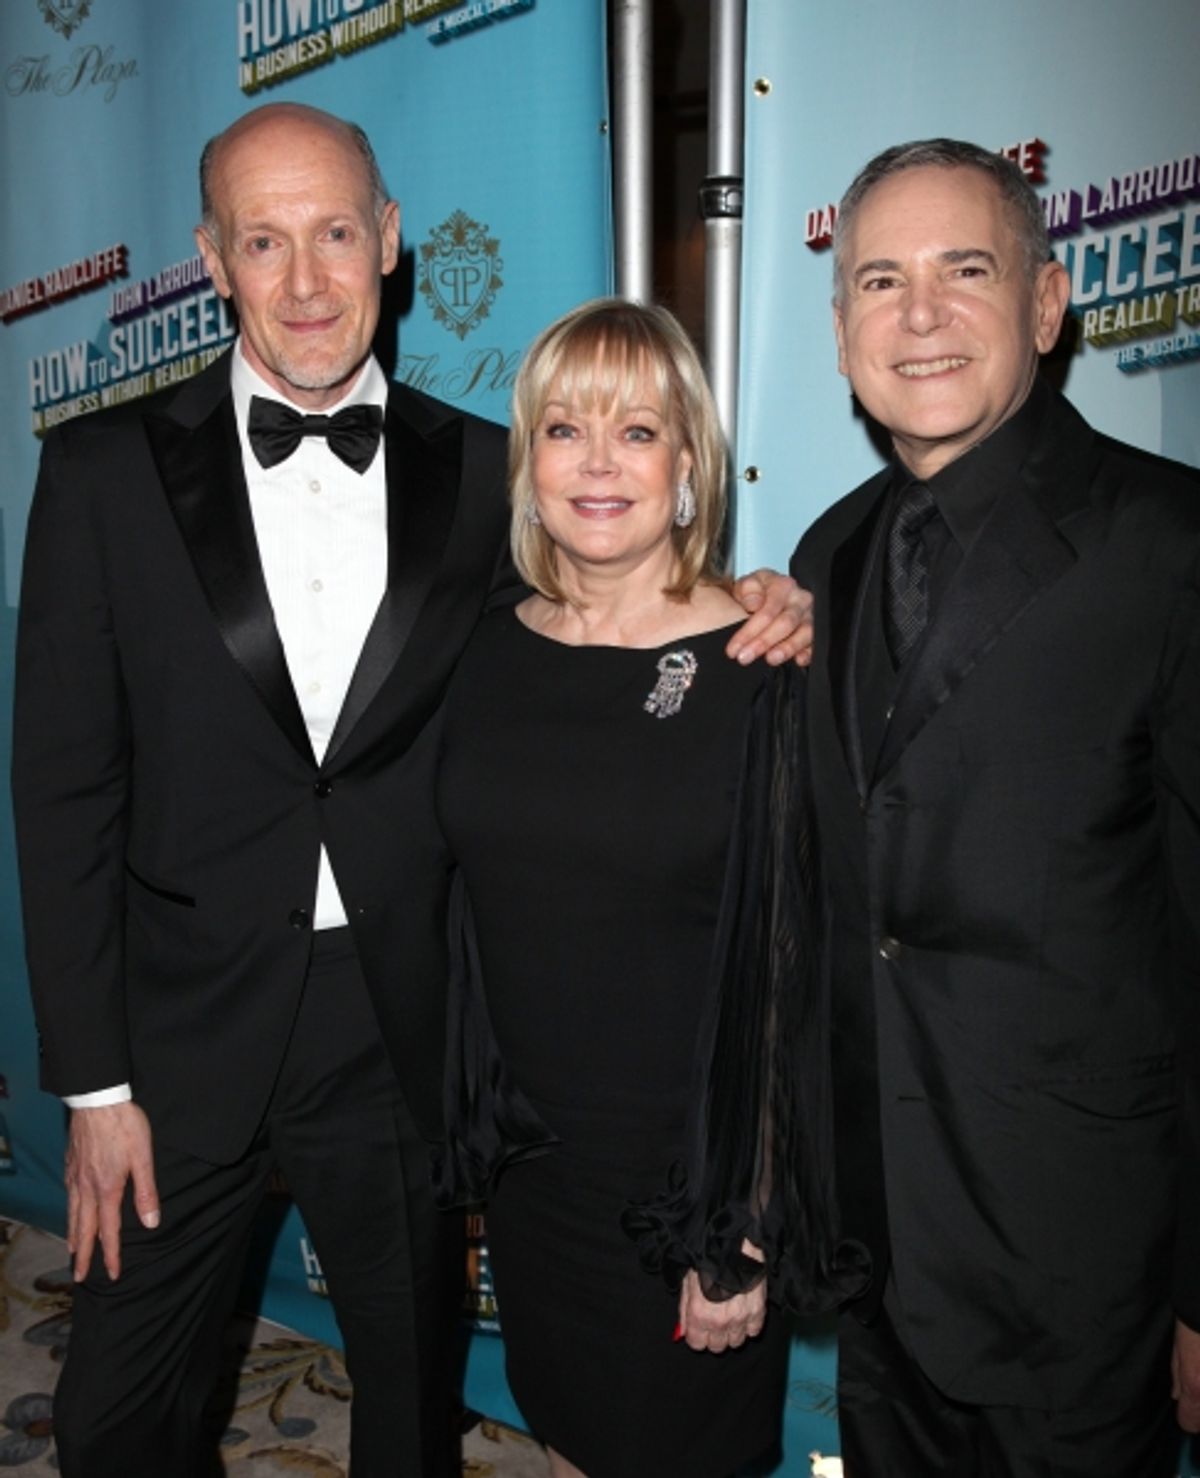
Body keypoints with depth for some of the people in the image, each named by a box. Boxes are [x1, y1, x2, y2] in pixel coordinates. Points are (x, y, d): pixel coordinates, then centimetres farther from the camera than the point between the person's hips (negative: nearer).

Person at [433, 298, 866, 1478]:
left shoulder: (760, 672, -16)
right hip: (526, 1158, 4)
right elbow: (469, 912, 6)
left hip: (685, 1171, -4)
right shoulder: (493, 653, -1)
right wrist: (468, 1128, 8)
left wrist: (746, 1233, -12)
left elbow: (788, 967, -14)